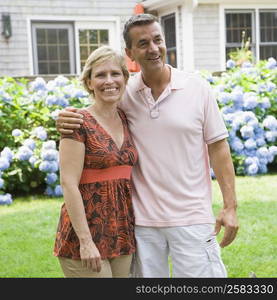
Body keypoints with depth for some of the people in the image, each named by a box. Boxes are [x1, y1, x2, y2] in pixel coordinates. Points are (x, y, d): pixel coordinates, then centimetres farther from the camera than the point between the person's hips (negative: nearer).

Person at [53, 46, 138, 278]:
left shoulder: (126, 119, 9)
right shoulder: (79, 122, -11)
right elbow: (69, 183, -15)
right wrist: (85, 241, -19)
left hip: (122, 232, 6)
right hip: (86, 232, -6)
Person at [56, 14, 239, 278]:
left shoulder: (197, 87, -2)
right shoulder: (123, 95, 0)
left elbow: (218, 147, 0)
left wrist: (230, 206, -5)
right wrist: (65, 120, -12)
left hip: (191, 216, -2)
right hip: (141, 219, 2)